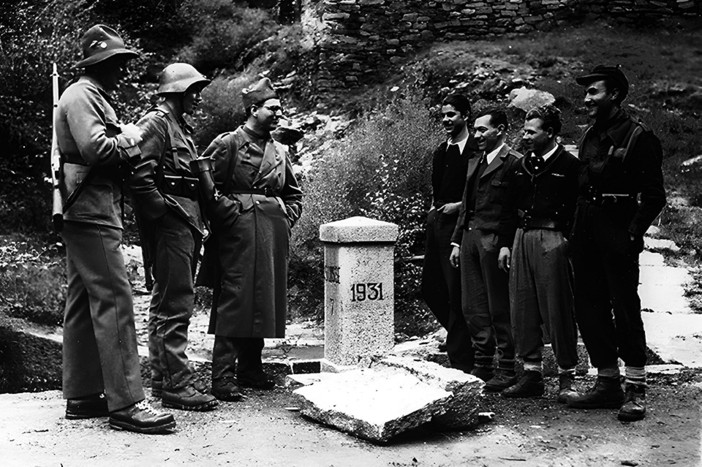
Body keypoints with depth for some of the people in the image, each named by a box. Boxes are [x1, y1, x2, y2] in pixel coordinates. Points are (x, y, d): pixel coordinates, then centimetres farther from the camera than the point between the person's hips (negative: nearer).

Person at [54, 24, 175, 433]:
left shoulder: (94, 97, 24)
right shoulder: (81, 96, -8)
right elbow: (96, 148, -23)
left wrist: (126, 141, 4)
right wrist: (129, 139, -7)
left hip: (88, 215, 11)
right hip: (93, 214, -11)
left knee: (84, 304, 11)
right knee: (114, 302, -13)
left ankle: (82, 396, 18)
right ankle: (126, 403, -12)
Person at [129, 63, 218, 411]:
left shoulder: (182, 128, 22)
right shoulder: (156, 122, -8)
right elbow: (139, 175, -20)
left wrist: (197, 220, 16)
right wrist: (165, 210, -17)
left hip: (186, 223, 10)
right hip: (171, 224, -10)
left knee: (165, 303, 14)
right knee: (176, 305, -10)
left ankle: (161, 379, 22)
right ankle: (176, 385, -6)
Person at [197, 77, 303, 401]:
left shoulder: (279, 151, 16)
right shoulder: (228, 143, -3)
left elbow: (294, 194, 26)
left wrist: (286, 219, 11)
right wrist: (232, 214, -11)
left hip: (273, 237, 7)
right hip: (239, 233, -7)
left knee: (264, 303, 9)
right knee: (233, 301, -8)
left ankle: (250, 370, 21)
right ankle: (223, 378, -3)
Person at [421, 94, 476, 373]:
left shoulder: (476, 152, -9)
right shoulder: (441, 152, 15)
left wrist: (460, 205, -15)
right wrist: (434, 206, 12)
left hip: (459, 224, -8)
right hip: (436, 222, 9)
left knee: (456, 293, -4)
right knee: (430, 289, 13)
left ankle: (460, 360, 8)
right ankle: (463, 336, 32)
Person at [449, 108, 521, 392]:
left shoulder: (514, 162, -8)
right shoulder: (474, 163, 19)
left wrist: (507, 245, -18)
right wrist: (457, 241, 16)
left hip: (495, 240, -8)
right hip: (470, 238, 8)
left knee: (499, 308, -1)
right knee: (472, 307, 11)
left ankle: (507, 369, 10)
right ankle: (482, 365, 21)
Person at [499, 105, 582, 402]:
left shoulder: (569, 165, -3)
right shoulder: (522, 166, 16)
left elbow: (578, 208, -8)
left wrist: (570, 243, -14)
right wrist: (505, 244, 12)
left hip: (553, 240, -6)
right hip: (522, 238, 7)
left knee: (558, 311, -2)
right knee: (522, 310, 7)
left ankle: (566, 376, 9)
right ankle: (531, 373, 17)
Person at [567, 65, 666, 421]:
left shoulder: (638, 137, -6)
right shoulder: (589, 137, 15)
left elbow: (654, 196, -9)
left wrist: (634, 232, -18)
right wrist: (575, 229, 10)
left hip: (617, 235, -7)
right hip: (586, 237, 7)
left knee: (625, 308, -3)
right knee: (588, 308, 9)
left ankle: (636, 391, 6)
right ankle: (607, 383, 21)